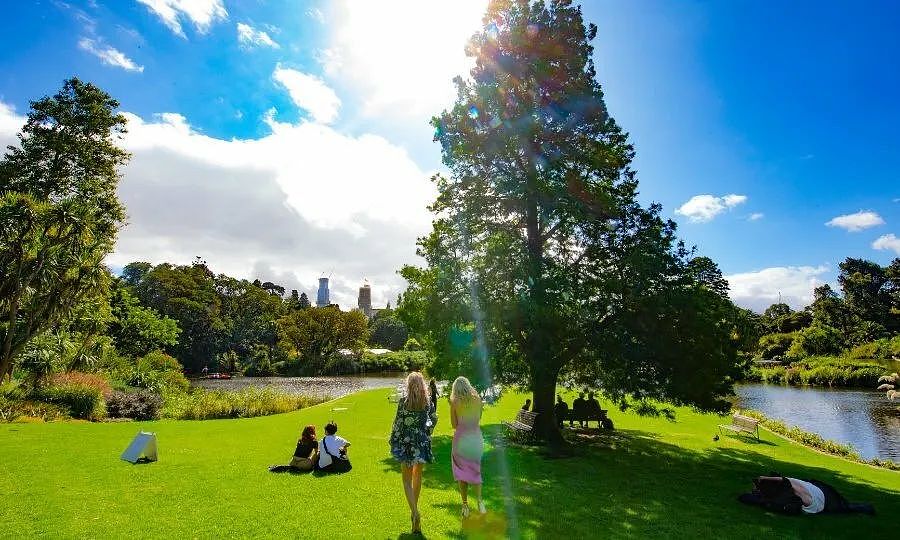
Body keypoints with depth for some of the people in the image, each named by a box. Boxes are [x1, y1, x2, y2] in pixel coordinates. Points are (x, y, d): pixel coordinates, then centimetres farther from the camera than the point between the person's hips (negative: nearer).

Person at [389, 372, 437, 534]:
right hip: (423, 441, 3)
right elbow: (434, 419, 8)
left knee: (407, 479, 6)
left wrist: (393, 442, 1)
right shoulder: (429, 400, -2)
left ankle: (415, 513, -11)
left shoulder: (403, 401, -12)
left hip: (407, 441, -3)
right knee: (418, 476, 20)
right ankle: (415, 511, 34)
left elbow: (398, 423, -9)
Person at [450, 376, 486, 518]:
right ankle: (479, 500, 2)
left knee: (462, 472, 11)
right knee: (475, 470, 17)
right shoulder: (478, 399, 0)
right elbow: (479, 419, 11)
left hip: (461, 438, -2)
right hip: (476, 437, 2)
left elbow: (454, 425, -2)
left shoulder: (455, 402, -7)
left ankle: (465, 505, 15)